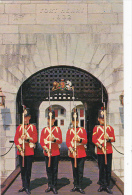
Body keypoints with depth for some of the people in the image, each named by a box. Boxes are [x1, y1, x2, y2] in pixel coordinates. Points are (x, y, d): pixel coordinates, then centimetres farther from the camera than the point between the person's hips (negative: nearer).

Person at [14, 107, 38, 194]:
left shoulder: (33, 127, 3)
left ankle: (27, 187, 9)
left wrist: (27, 138, -20)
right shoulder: (19, 127, 9)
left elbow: (35, 139, -4)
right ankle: (24, 186, 22)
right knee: (22, 169, 9)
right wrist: (20, 150, -7)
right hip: (21, 151, 3)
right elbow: (16, 139, 4)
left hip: (29, 151, -2)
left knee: (28, 170, 0)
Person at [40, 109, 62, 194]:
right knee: (48, 170, 7)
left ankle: (54, 186, 10)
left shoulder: (58, 129, 4)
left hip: (56, 152, -2)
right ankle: (50, 186, 18)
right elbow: (41, 141, 3)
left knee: (55, 170, 2)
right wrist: (46, 150, -9)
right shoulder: (44, 130, 8)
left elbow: (60, 141, -3)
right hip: (47, 152, 2)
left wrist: (54, 139, -23)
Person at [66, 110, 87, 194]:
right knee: (74, 171, 8)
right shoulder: (69, 131, 7)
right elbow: (67, 142, 0)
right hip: (72, 154, 1)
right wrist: (71, 150, -14)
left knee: (80, 171, 0)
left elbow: (85, 141, -2)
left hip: (81, 153, -1)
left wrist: (79, 139, -22)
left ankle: (80, 186, 8)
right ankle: (75, 186, 19)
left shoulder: (83, 130, 5)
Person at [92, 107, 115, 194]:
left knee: (108, 169, 3)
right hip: (100, 151, -1)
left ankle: (107, 186, 11)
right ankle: (102, 185, 16)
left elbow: (113, 138, 6)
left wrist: (109, 138, -16)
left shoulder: (110, 128, 10)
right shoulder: (96, 128, 5)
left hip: (109, 151, 1)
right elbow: (94, 139, -3)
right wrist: (100, 147, -14)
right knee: (101, 169, 5)